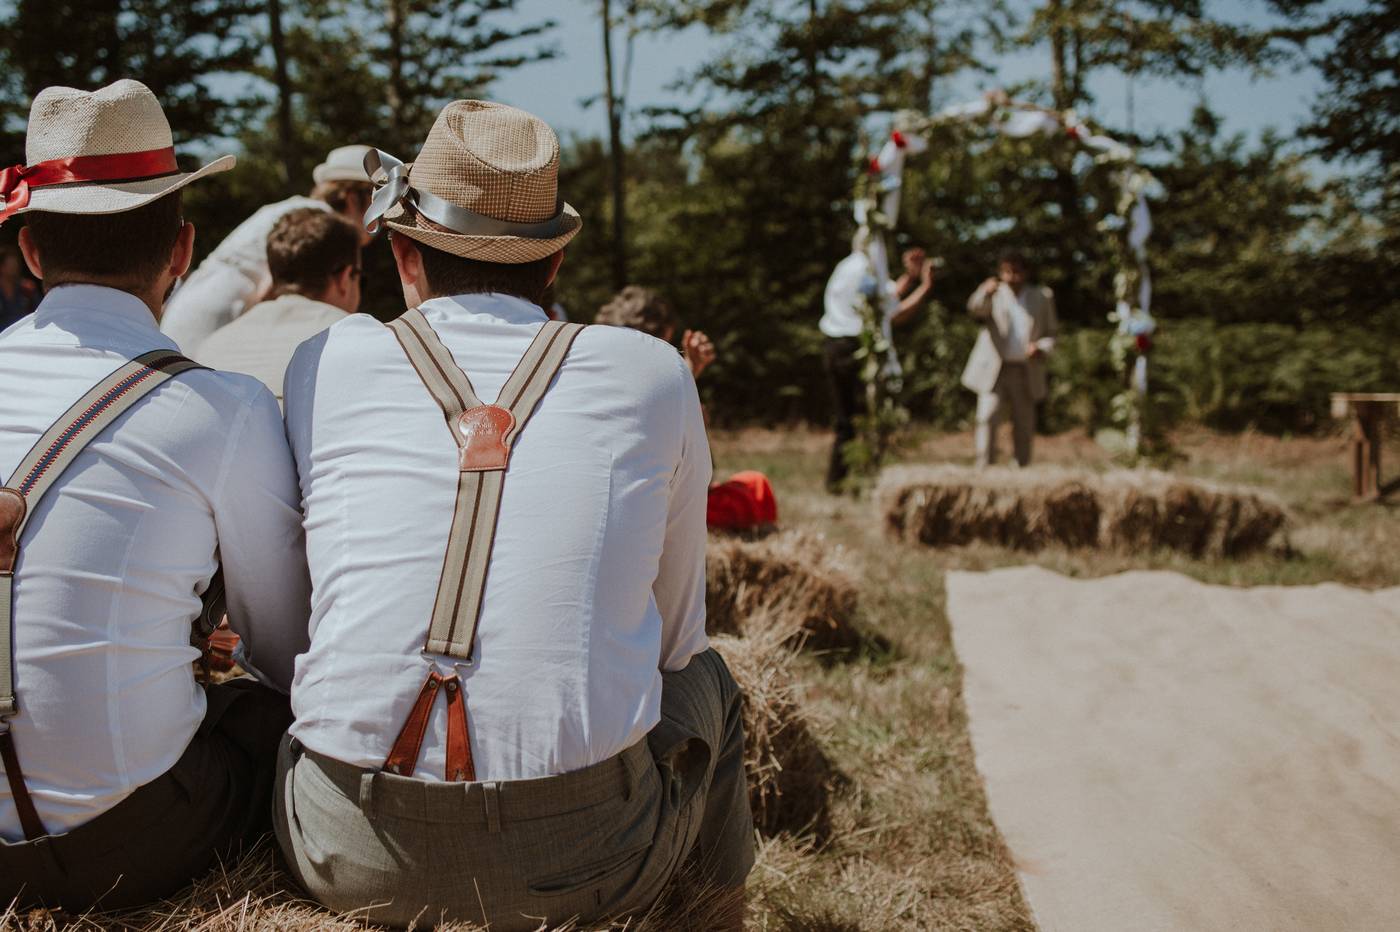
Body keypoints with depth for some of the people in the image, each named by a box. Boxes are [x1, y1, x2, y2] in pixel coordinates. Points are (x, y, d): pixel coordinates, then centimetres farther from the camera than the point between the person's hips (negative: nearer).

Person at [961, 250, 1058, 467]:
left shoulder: (1043, 297, 10)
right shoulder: (994, 294, 4)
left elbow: (1052, 332, 12)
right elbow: (975, 308, -18)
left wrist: (1042, 348, -11)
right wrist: (986, 292, -41)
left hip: (1025, 372, 2)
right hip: (994, 369, -2)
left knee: (1024, 424, 7)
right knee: (987, 417, -15)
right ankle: (985, 469, -13)